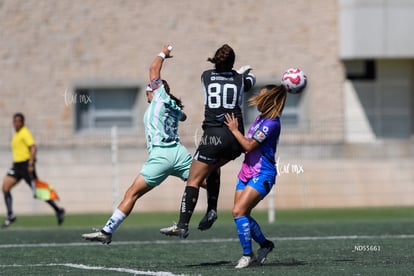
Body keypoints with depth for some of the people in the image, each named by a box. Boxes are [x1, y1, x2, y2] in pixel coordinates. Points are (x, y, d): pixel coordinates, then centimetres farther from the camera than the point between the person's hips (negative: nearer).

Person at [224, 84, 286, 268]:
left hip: (262, 175, -9)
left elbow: (249, 145, -19)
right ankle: (265, 244, 28)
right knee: (243, 215, 8)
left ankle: (248, 255, -9)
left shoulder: (271, 123, -19)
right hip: (247, 172, 9)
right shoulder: (261, 117, 11)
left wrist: (234, 130, -8)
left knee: (239, 211, -18)